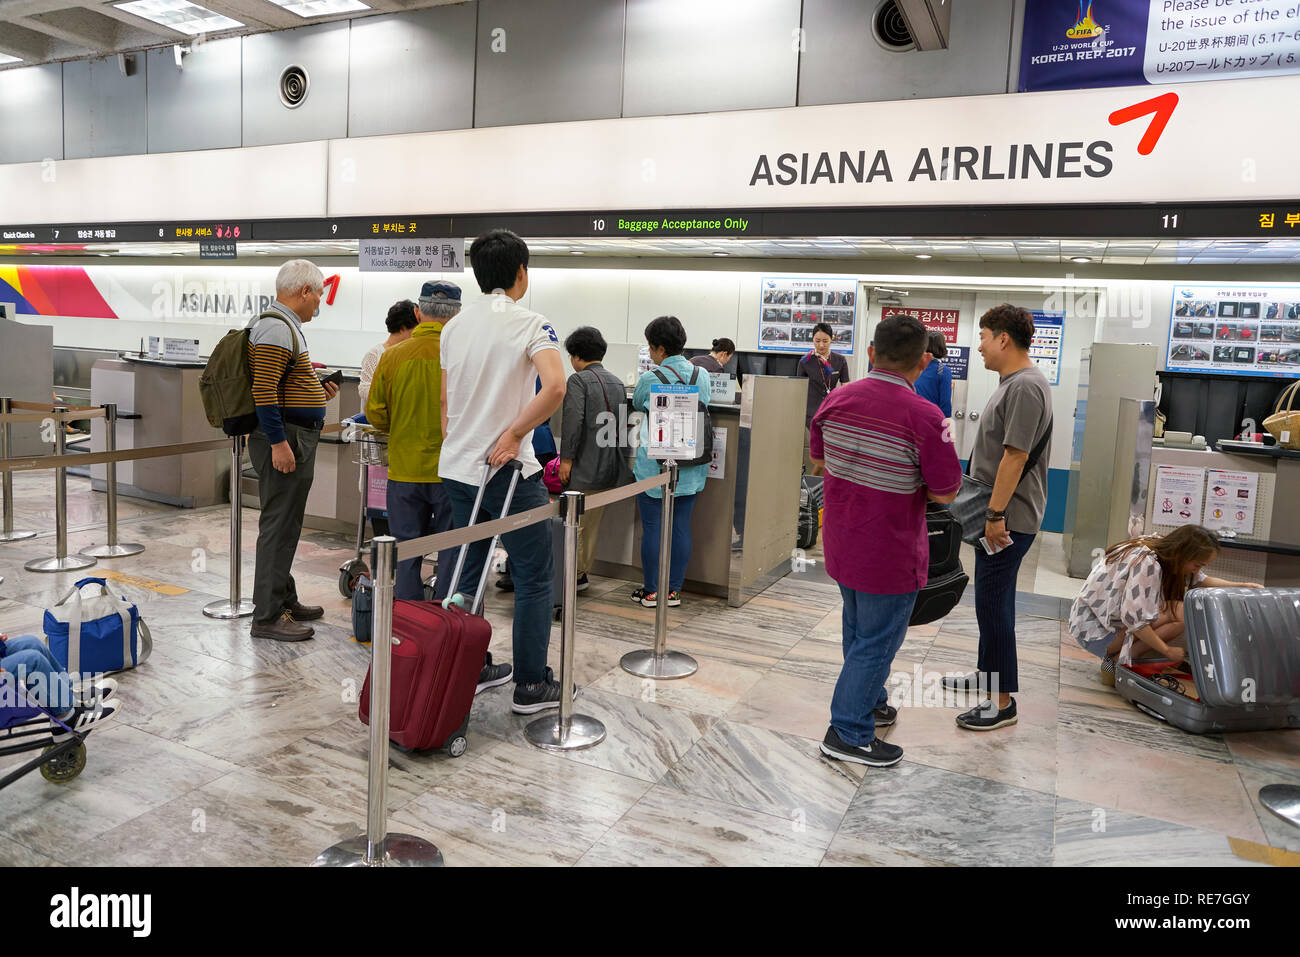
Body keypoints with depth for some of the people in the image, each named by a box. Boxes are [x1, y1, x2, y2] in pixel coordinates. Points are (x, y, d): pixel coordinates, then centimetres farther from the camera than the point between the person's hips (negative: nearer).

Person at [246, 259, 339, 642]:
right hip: (283, 441, -11)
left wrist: (315, 391, 19)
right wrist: (279, 443, -25)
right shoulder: (277, 328, -16)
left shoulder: (285, 325, 18)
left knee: (284, 524, 18)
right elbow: (263, 391, -23)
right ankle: (267, 617, 1)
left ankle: (285, 600, 30)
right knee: (279, 527, -6)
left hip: (293, 440, 11)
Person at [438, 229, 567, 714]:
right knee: (534, 576, 3)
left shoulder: (455, 325, 10)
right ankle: (531, 685, 8)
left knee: (467, 574, 15)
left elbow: (445, 401, 15)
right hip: (509, 472, -7)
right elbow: (555, 387, -28)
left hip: (457, 469, 7)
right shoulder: (530, 323, -10)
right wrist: (513, 436, -19)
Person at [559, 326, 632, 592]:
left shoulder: (578, 380, -10)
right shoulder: (617, 382, 14)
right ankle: (583, 570, 24)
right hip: (611, 467, 8)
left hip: (586, 466, -8)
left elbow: (573, 421, -18)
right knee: (592, 522, 15)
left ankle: (575, 576, 7)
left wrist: (566, 458, -14)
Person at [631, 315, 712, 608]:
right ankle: (673, 591, 15)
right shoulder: (702, 375, 1)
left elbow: (637, 404, 10)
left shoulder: (650, 378, -11)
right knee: (681, 526, 9)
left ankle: (650, 591, 12)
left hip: (655, 464, -4)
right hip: (691, 466, 4)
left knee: (652, 526, 5)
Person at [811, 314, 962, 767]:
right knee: (877, 640, 8)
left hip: (841, 542, 7)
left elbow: (819, 463, 9)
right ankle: (848, 733, 16)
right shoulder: (924, 417, -23)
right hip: (891, 554, -6)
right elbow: (946, 492, -14)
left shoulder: (836, 400, -5)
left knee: (858, 630, 24)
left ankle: (870, 704, 42)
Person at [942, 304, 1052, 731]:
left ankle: (1002, 702, 5)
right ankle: (988, 673, 36)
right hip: (996, 514, 10)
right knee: (991, 600, 20)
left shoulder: (1026, 386, -19)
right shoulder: (1012, 381, 14)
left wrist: (995, 514, -23)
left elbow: (1016, 456, -24)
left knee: (994, 604, -4)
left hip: (1009, 519, -10)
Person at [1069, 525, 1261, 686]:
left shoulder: (1164, 548, 1)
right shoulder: (1147, 563, -27)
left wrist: (1242, 586, 2)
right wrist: (1167, 651, -18)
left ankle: (1120, 657, 2)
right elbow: (1133, 618, -29)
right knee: (1180, 613, -20)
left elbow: (1202, 581, 16)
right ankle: (1116, 663, -12)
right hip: (1094, 630, -10)